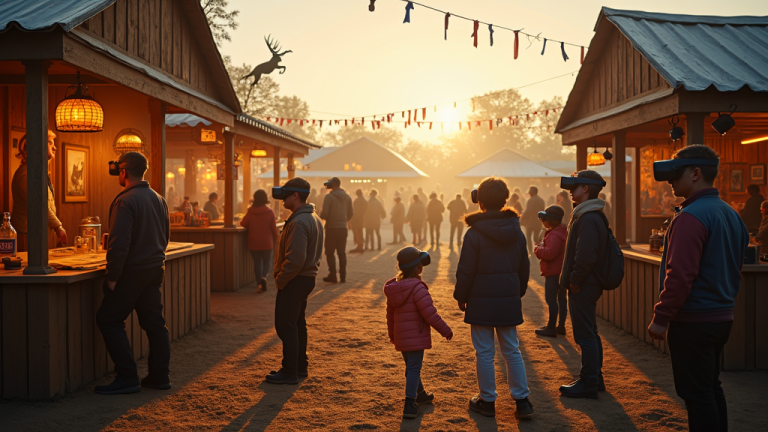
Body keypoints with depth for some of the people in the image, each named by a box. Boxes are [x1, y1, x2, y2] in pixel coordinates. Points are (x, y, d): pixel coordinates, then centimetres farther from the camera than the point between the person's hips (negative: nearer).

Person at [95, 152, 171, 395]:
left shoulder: (126, 201, -16)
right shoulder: (158, 199, 10)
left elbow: (119, 243, -21)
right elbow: (166, 237, 18)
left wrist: (112, 277, -16)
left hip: (133, 271, -8)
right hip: (155, 269, 8)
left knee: (108, 320, 1)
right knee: (154, 322, 12)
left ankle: (128, 377, -1)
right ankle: (160, 376, 17)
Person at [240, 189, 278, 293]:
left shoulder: (251, 212, -6)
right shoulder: (269, 212, -8)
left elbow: (243, 224, -2)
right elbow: (274, 229, -4)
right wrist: (274, 241, 10)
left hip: (253, 243, 1)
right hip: (267, 243, -1)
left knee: (257, 262, 12)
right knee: (267, 261, 15)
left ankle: (260, 284, 7)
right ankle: (263, 277, -12)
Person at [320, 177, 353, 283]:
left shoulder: (329, 197, -12)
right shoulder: (347, 197, 5)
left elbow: (324, 213, -17)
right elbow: (351, 213, 9)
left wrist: (321, 217, 5)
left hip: (332, 228, -5)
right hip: (343, 228, 5)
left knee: (330, 253, 4)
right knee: (342, 253, 10)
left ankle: (332, 276, 1)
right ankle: (342, 276, 9)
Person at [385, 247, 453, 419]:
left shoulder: (394, 287, 7)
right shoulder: (418, 288, -20)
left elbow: (390, 313, 15)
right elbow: (430, 313, -20)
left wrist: (392, 334, 27)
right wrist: (445, 330, -9)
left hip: (400, 337, 8)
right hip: (416, 336, -8)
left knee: (411, 366, 21)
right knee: (414, 369, -5)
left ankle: (420, 394, 38)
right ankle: (410, 404, -8)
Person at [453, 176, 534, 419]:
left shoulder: (474, 233, -13)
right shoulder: (516, 232, 4)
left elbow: (465, 271, -11)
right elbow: (524, 268, 12)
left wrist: (460, 297, 2)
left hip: (481, 302, -5)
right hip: (509, 300, 5)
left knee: (485, 353, 5)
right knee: (512, 351, 12)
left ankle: (487, 401, 14)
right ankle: (522, 401, 12)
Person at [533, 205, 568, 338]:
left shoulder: (555, 235, -20)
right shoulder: (562, 232, 15)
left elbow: (550, 252, -31)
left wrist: (537, 250, -14)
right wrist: (542, 246, 9)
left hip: (553, 272, -11)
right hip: (561, 271, 11)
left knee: (551, 299, -7)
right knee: (561, 298, 14)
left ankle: (551, 328, -5)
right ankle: (561, 325, 23)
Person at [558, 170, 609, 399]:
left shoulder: (588, 219, -20)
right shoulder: (596, 216, 14)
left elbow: (585, 256, -26)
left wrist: (574, 280, -16)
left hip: (583, 286, -11)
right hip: (589, 284, 11)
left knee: (585, 335, -3)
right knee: (590, 333, 18)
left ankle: (588, 383, 4)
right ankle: (595, 378, 27)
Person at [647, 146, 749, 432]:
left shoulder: (691, 216, -18)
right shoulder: (731, 214, 11)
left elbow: (680, 274, -23)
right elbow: (735, 270, 17)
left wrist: (661, 316, -16)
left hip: (693, 321, -9)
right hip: (722, 317, 9)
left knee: (697, 394, -1)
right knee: (711, 388, 19)